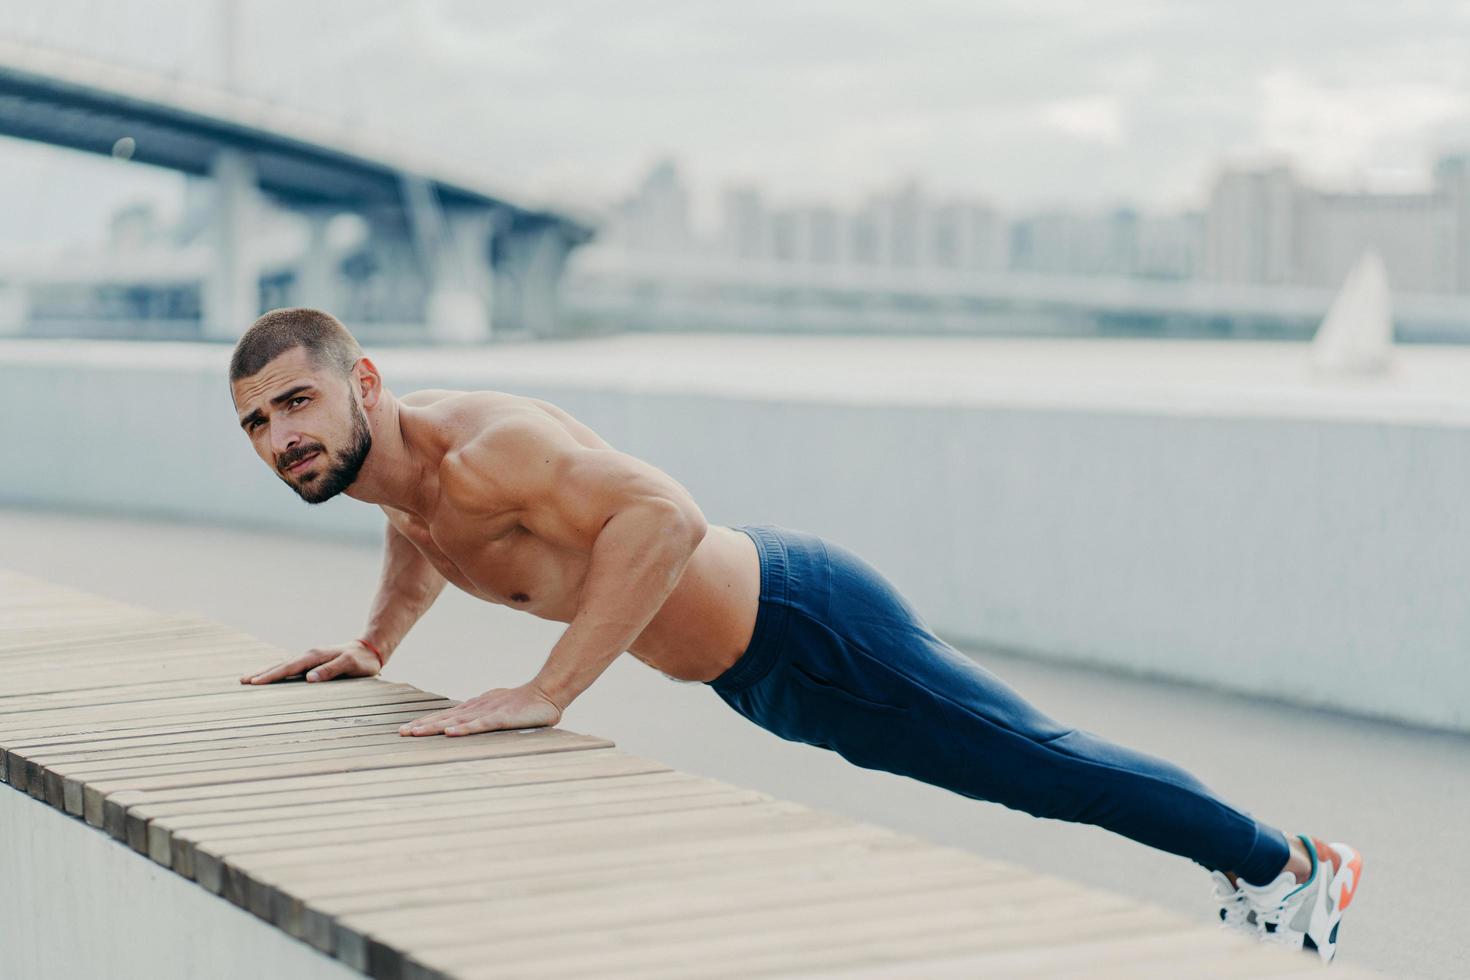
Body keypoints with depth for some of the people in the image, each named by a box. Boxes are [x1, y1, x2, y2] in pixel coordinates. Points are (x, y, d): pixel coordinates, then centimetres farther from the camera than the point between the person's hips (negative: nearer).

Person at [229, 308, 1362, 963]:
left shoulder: (479, 447, -30)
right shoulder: (396, 462, -1)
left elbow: (664, 513, -45)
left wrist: (546, 693, -43)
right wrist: (374, 644, 10)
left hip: (811, 630, -9)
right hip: (761, 670, 9)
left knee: (1033, 760, 7)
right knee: (1022, 762, 23)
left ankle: (1289, 862, 27)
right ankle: (1249, 857, 42)